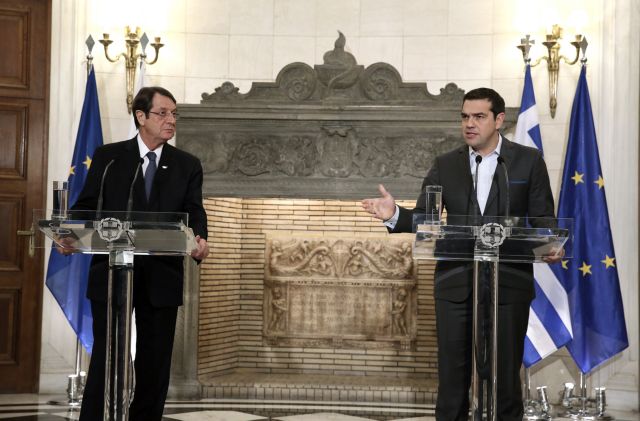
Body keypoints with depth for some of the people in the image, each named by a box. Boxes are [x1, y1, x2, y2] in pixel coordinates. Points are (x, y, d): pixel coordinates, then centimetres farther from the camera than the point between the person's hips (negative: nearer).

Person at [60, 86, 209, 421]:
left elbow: (194, 212, -1)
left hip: (161, 278, 2)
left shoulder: (187, 165, 10)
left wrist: (199, 240, -23)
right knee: (105, 359, -2)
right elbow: (87, 206, 1)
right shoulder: (108, 156, 6)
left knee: (155, 363, 7)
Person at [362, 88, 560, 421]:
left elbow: (543, 220, 2)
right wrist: (394, 215, -18)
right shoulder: (445, 165, 8)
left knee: (504, 375, 6)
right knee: (452, 375, 5)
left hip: (508, 282, -2)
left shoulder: (528, 161, 3)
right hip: (455, 284, 2)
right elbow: (423, 218, 2)